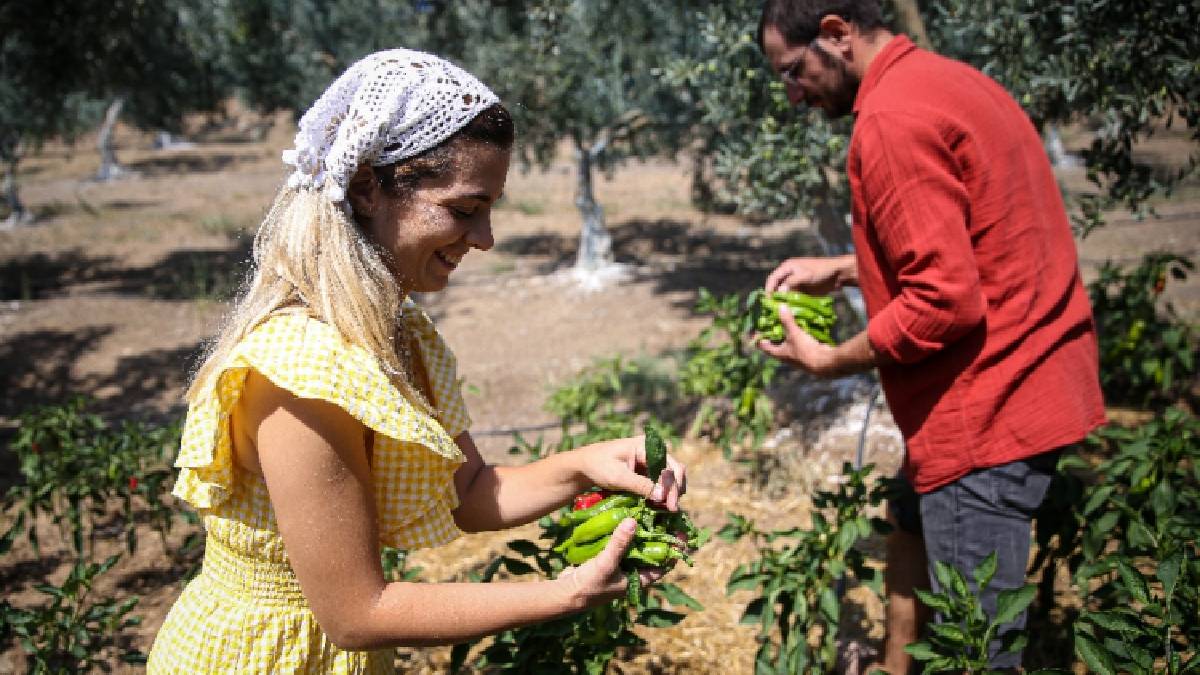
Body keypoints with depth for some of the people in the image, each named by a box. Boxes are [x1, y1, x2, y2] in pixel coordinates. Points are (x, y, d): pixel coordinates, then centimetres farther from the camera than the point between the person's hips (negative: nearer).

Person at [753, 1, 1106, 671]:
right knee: (913, 526, 25)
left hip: (987, 410, -11)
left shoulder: (892, 118, -20)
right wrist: (842, 270, 17)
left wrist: (827, 361, -10)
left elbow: (945, 301, -24)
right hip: (1035, 380, 11)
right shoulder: (950, 81, 12)